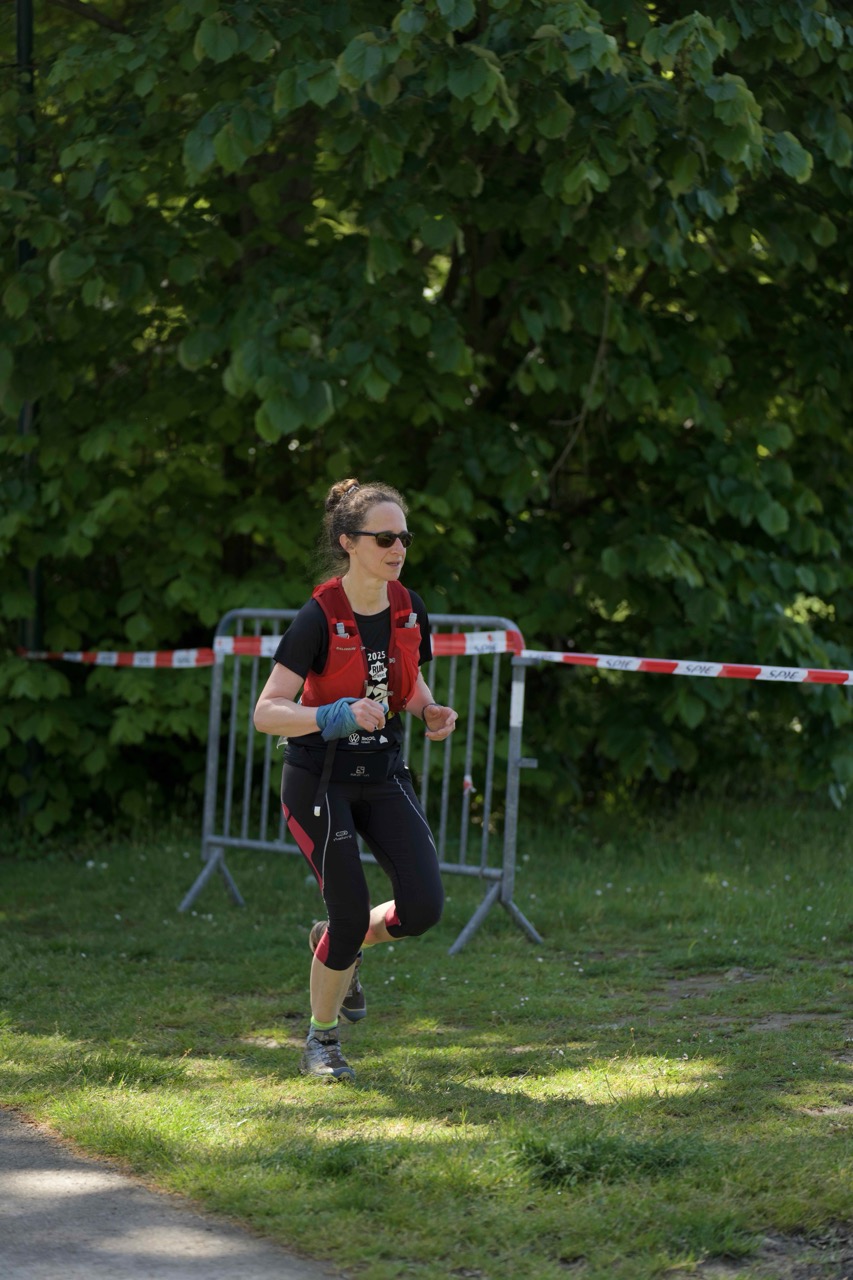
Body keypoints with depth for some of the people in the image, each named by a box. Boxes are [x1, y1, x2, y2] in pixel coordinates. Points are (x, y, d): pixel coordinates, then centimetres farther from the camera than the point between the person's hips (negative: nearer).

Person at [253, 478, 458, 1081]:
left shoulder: (409, 609, -2)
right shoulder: (319, 618, -19)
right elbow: (266, 713, -22)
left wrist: (432, 712, -5)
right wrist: (334, 717, -36)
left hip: (384, 773, 5)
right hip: (319, 780, -5)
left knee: (424, 905, -10)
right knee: (350, 915, -8)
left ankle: (340, 943, 22)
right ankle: (321, 1042, 16)